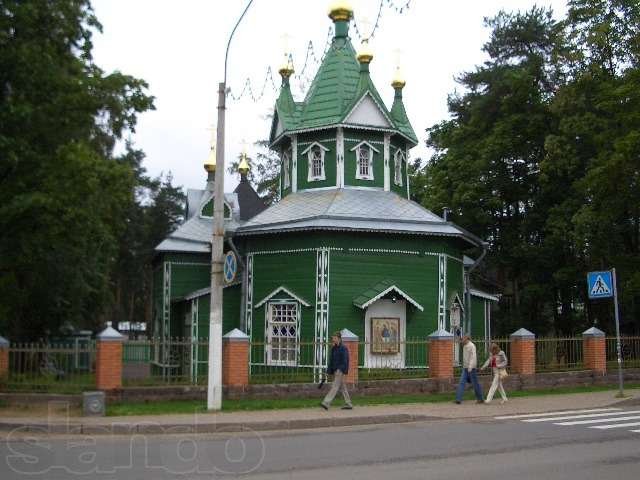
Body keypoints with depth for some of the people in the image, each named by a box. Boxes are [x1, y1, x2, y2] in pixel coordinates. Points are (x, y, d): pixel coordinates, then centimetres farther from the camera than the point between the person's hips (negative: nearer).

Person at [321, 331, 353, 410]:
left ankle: (326, 403, -19)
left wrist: (344, 370, -21)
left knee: (335, 386, -12)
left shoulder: (343, 348, -9)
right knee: (342, 387, 11)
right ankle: (348, 404, 17)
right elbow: (331, 360, 17)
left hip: (340, 370, -9)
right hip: (335, 370, 9)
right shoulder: (333, 348, 15)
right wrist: (329, 370, 11)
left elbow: (345, 360, -13)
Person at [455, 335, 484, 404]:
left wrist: (470, 366, -28)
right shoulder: (465, 346, 15)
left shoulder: (472, 346, -11)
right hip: (465, 368, 8)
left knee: (475, 383, 2)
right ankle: (458, 399, -11)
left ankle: (480, 399, 16)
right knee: (461, 382, -5)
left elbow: (473, 356, -19)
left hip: (471, 368, -8)